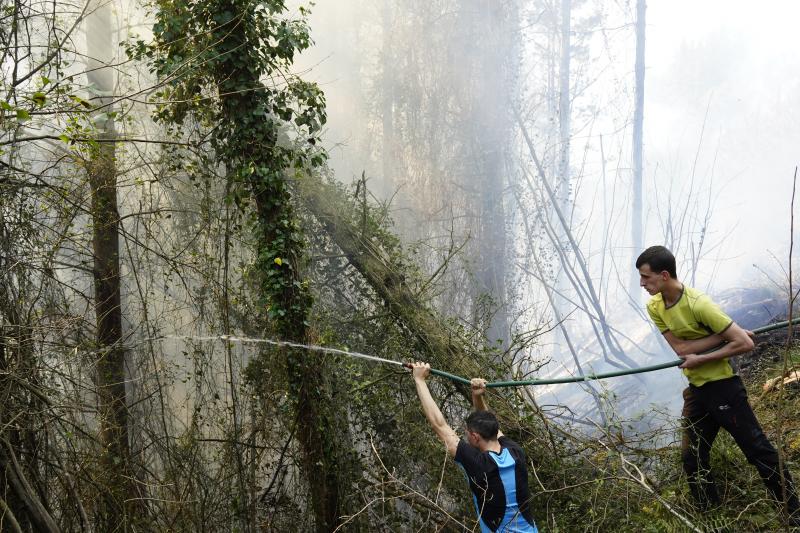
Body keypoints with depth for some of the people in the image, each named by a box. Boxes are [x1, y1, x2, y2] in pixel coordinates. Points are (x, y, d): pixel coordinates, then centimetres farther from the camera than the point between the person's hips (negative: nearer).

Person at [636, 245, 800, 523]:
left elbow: (745, 343, -25)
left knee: (758, 451, -1)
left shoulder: (698, 304, -24)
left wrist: (700, 359, -21)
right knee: (692, 459, 12)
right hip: (696, 390, 7)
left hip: (723, 386, -7)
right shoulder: (654, 307, -3)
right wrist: (724, 334, -19)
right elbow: (681, 348, -13)